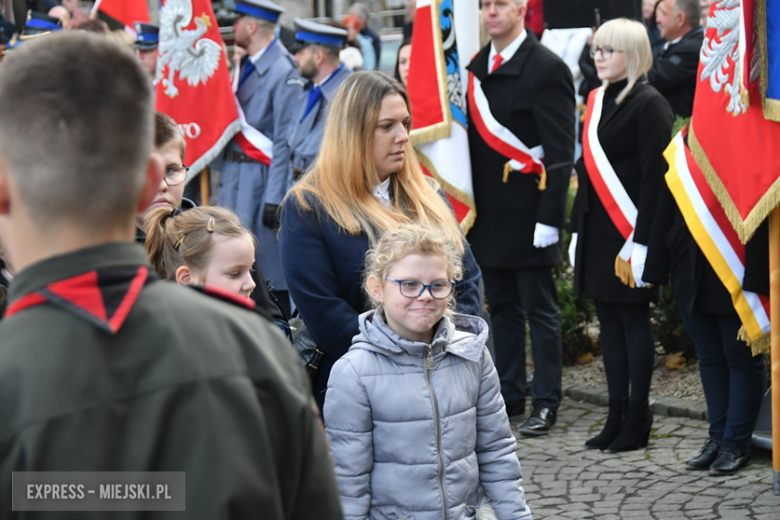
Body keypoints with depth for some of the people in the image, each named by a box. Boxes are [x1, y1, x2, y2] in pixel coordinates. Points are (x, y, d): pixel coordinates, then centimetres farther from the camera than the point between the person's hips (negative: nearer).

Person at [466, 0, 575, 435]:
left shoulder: (547, 68, -10)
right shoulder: (476, 66, 11)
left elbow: (561, 152, -13)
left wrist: (549, 217, -18)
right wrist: (469, 206, 13)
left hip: (527, 214, -7)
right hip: (489, 214, 7)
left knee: (539, 310, 0)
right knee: (502, 307, 13)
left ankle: (546, 403, 7)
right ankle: (509, 396, 21)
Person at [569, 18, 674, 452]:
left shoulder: (649, 104, -10)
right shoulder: (598, 101, 14)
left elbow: (655, 176, -15)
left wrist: (641, 239, -20)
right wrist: (578, 229, 15)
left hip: (629, 232, -8)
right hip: (597, 233, 8)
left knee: (634, 319, -1)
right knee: (609, 319, 10)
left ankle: (638, 419, 7)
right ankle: (618, 415, 17)